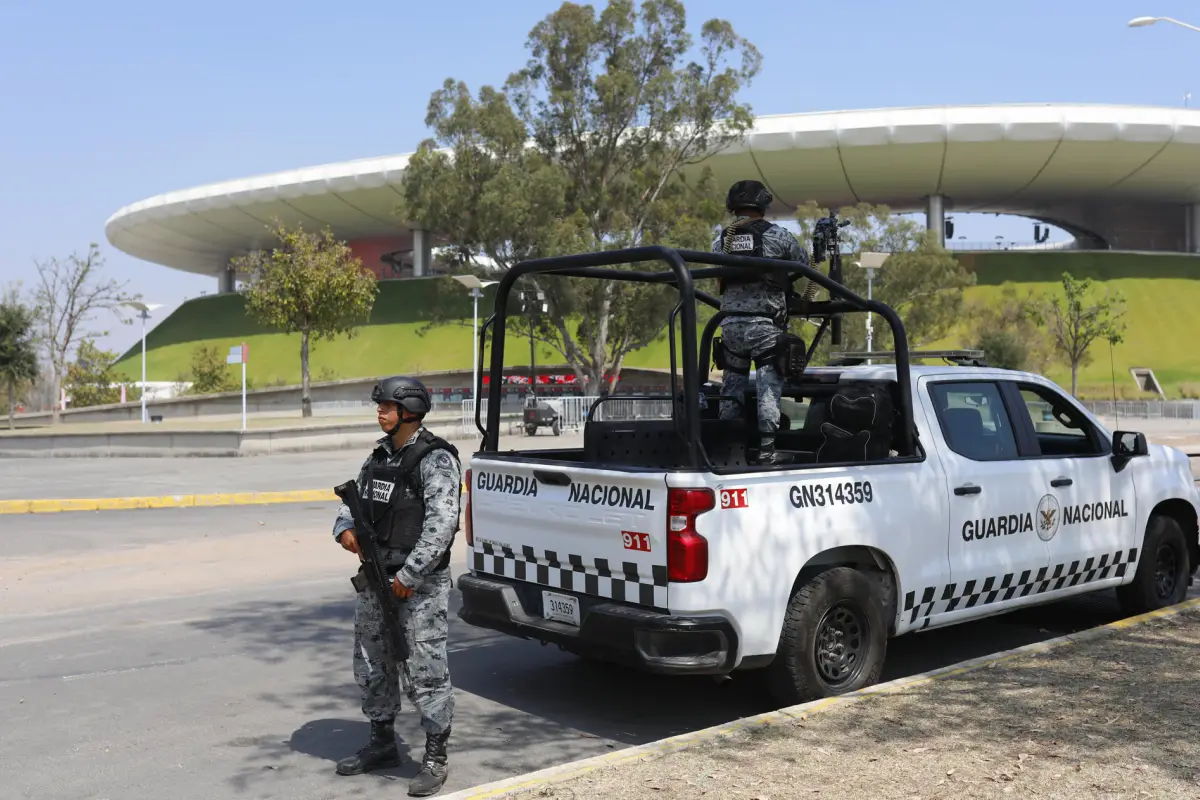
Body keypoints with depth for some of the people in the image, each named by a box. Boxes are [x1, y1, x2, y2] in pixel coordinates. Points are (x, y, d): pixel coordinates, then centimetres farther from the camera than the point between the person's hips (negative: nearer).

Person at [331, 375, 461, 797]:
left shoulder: (436, 459, -13)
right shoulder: (379, 456, 12)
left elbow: (441, 524, -20)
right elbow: (354, 499, 19)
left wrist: (409, 576, -21)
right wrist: (345, 528, -4)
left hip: (419, 584, -8)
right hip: (376, 577, 9)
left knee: (424, 670, -4)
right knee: (371, 665, 17)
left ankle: (436, 757, 8)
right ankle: (382, 742, 33)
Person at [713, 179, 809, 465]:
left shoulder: (720, 241, 8)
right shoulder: (778, 235, -2)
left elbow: (717, 277, 5)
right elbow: (805, 266, 6)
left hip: (731, 322, 4)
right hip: (765, 324, -4)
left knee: (731, 387, 12)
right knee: (768, 387, 1)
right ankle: (767, 448, -1)